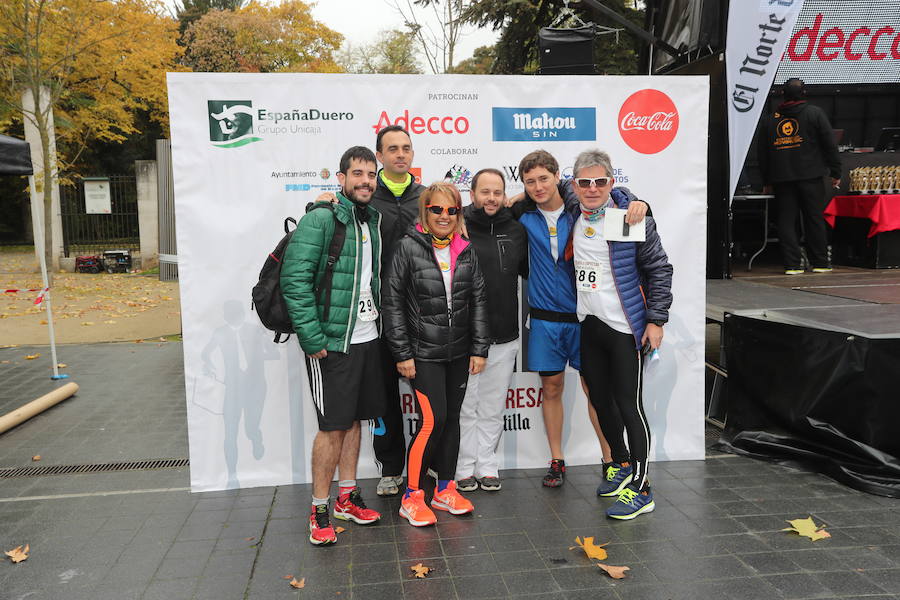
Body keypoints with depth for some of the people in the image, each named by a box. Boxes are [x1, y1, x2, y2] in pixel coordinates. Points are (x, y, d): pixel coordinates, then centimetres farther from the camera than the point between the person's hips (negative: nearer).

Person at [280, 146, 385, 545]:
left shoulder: (374, 220, 11)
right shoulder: (320, 220, -12)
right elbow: (295, 280, -18)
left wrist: (381, 321, 12)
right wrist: (312, 337, -20)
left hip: (367, 337, 7)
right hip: (331, 342, -7)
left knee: (354, 419, 15)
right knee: (332, 425, -1)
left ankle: (347, 497, 29)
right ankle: (319, 509, 14)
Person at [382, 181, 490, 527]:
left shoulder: (466, 251, 6)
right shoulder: (409, 248, -7)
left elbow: (478, 301, 9)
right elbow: (392, 302, -8)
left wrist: (479, 349, 4)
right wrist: (402, 354, -10)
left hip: (458, 353, 5)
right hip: (423, 353, -5)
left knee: (452, 418, 11)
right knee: (432, 420, -9)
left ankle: (445, 489, 26)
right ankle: (411, 497, 7)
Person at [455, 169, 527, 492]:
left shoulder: (516, 230, 6)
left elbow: (530, 270, 20)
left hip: (504, 338, 4)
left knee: (493, 408, 14)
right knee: (464, 408, 8)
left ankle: (487, 466, 27)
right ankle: (464, 468, 22)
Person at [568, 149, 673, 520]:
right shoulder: (572, 216, 5)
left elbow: (659, 269, -7)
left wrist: (656, 320, -11)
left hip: (626, 326, -6)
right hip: (589, 323, 6)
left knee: (629, 404, -4)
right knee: (600, 398, 15)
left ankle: (640, 487, 6)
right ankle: (620, 462, 36)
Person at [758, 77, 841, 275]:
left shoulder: (769, 119, 9)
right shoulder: (815, 113, 3)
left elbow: (762, 153, 11)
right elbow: (830, 145, 0)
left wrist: (767, 181, 16)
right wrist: (835, 173, 5)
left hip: (781, 178, 1)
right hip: (810, 176, -1)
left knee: (786, 221, 2)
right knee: (814, 219, 5)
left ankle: (792, 264, -2)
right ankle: (820, 262, 10)